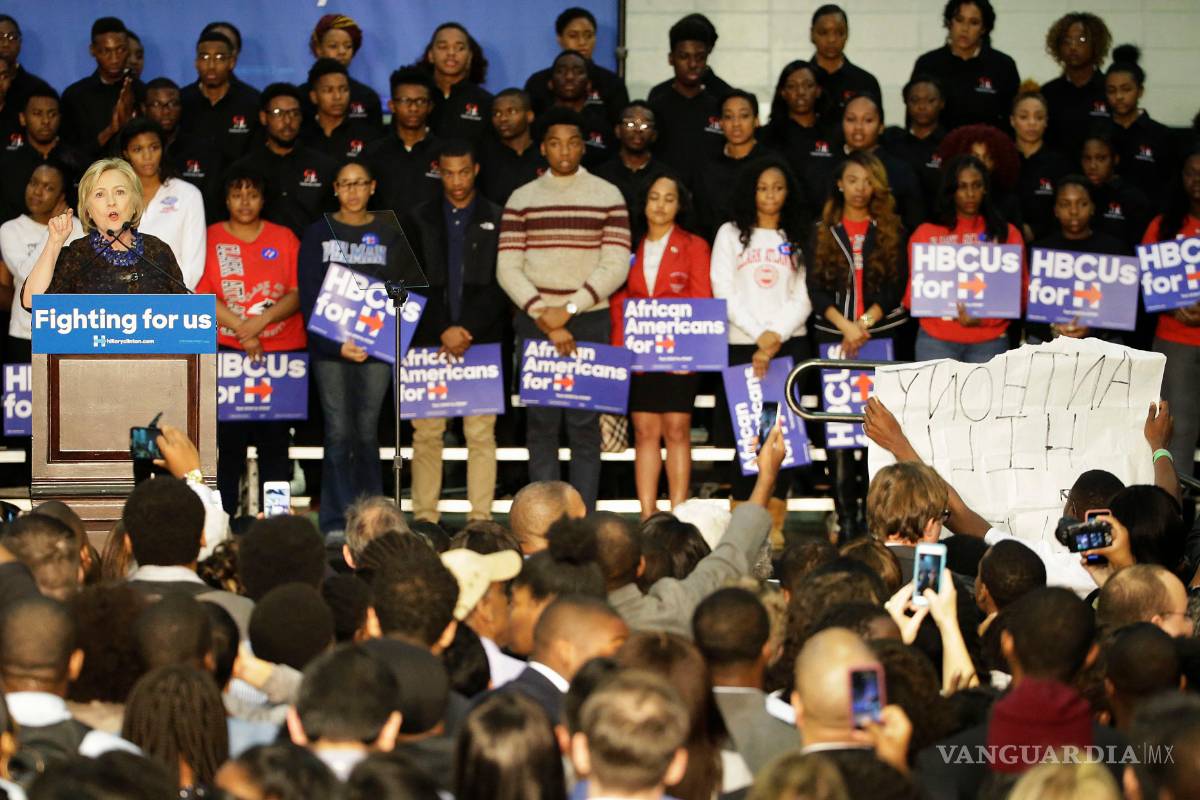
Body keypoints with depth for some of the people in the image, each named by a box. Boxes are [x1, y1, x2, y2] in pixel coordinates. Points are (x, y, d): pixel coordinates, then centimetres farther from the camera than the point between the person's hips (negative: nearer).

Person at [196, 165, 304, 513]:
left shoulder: (284, 238, 10)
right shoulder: (210, 239, 7)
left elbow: (298, 293, 3)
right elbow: (201, 294, -2)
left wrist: (263, 320, -12)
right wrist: (242, 329, -11)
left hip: (281, 350, 1)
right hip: (227, 351, -1)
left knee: (274, 439, 0)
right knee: (228, 439, -4)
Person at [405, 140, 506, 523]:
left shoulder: (496, 219, 7)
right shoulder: (421, 219, 10)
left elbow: (500, 286, 1)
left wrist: (468, 329, -10)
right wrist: (443, 331, -6)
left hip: (482, 340, -1)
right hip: (429, 340, 1)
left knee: (480, 432, -3)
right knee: (426, 432, -1)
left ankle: (481, 517, -1)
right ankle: (424, 517, 3)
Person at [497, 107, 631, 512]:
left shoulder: (608, 196, 6)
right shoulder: (523, 198, 8)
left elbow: (616, 265, -2)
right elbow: (508, 268, 1)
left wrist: (569, 309, -11)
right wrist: (545, 317, -10)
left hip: (589, 322, -1)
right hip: (534, 323, 1)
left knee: (585, 424, -4)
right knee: (541, 423, -1)